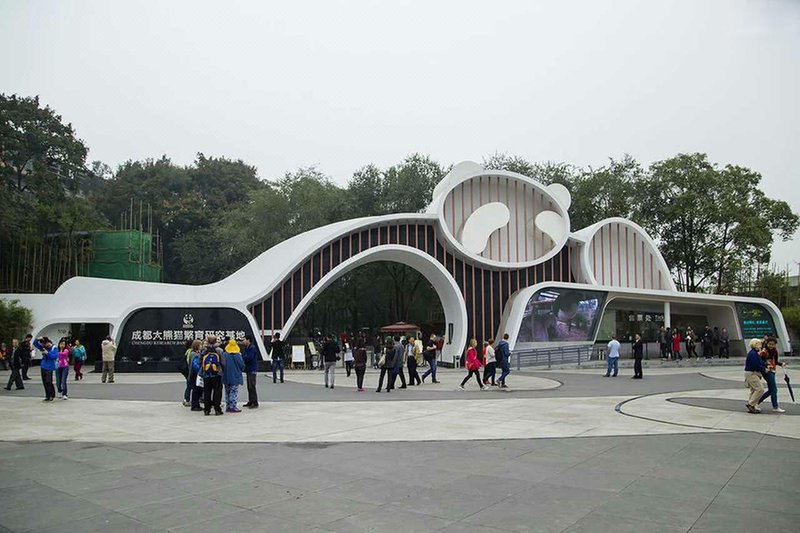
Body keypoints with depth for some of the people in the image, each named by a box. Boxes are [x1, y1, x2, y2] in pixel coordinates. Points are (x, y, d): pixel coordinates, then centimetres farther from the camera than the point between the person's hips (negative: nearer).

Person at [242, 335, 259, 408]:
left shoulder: (252, 348, -14)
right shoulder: (247, 348, 16)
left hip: (252, 370, -10)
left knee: (252, 386, -10)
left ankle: (255, 403, -8)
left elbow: (248, 358, -21)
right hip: (249, 370, 10)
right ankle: (250, 402, 20)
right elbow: (246, 357, 14)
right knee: (249, 386, 13)